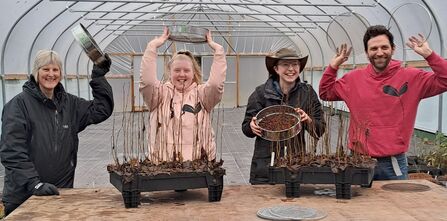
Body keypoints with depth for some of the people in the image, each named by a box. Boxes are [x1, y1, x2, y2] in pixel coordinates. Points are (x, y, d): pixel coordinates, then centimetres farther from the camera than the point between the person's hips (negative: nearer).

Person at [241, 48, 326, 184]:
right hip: (265, 162, -1)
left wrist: (308, 120, -18)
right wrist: (252, 127, -20)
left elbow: (320, 130, 2)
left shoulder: (307, 92, 1)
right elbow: (246, 128, 2)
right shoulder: (261, 92, -3)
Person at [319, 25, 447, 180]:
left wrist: (429, 55, -17)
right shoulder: (354, 78, 4)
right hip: (358, 161, 2)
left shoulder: (411, 77, -4)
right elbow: (325, 93, 14)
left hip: (393, 163, -2)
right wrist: (333, 66, 2)